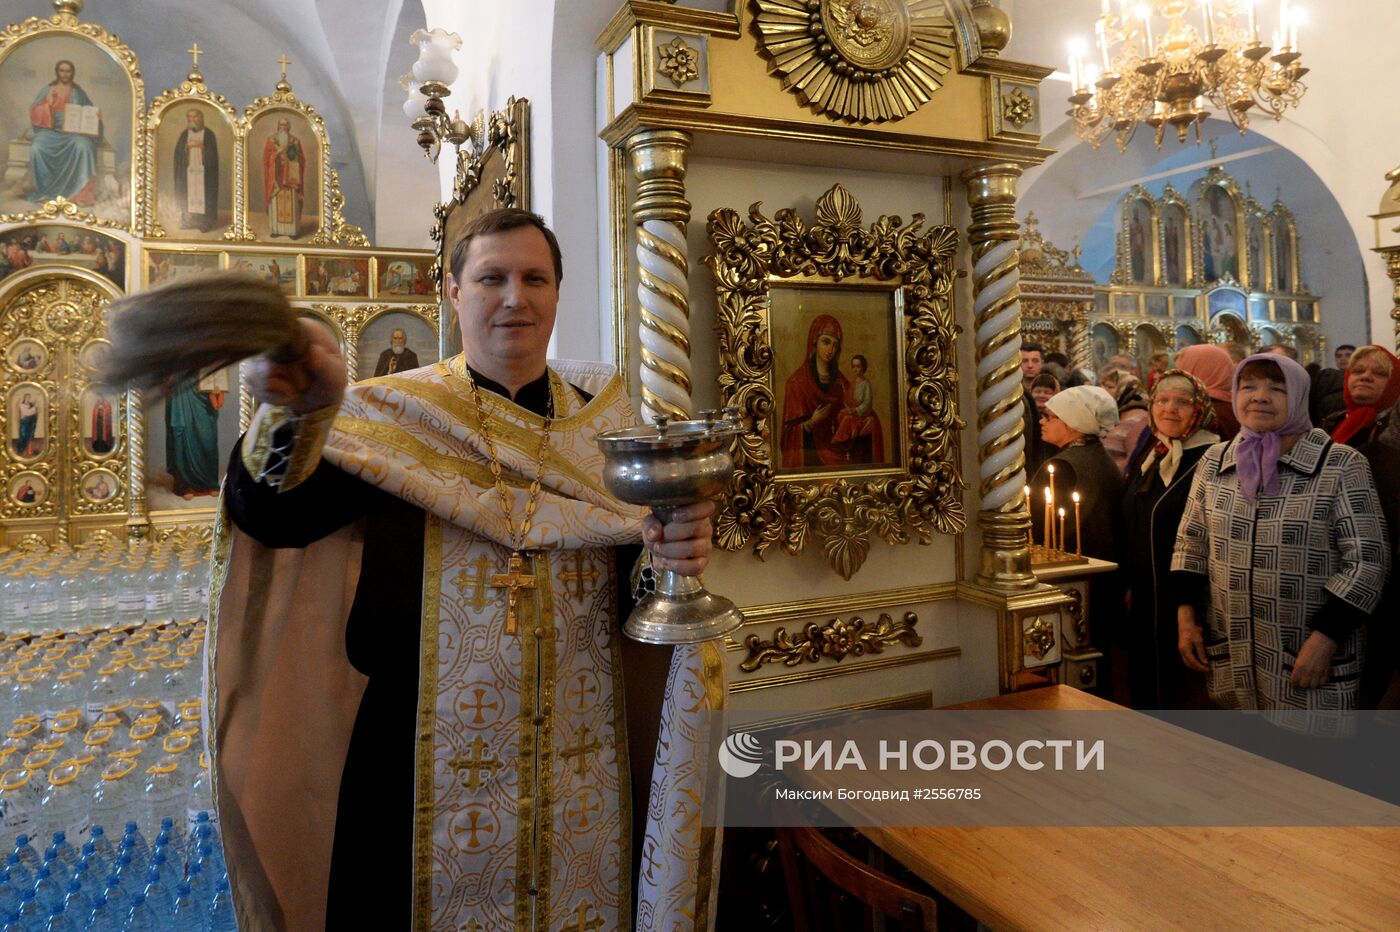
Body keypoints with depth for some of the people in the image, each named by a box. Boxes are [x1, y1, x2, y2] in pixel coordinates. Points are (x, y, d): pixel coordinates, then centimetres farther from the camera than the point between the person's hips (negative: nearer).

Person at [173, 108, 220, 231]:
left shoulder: (209, 134, 1)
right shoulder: (184, 134, 10)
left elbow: (212, 154, -5)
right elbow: (178, 153, 6)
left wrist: (201, 146, -18)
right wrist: (187, 146, -11)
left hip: (204, 172, -3)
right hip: (188, 171, 3)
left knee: (203, 193, -6)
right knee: (188, 193, 0)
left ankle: (205, 221, -4)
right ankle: (189, 219, 3)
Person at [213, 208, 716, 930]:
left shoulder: (604, 419, 2)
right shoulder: (393, 416, -5)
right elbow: (269, 514, -21)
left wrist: (672, 554, -19)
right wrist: (301, 410, -41)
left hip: (581, 757, 3)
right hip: (422, 761, -2)